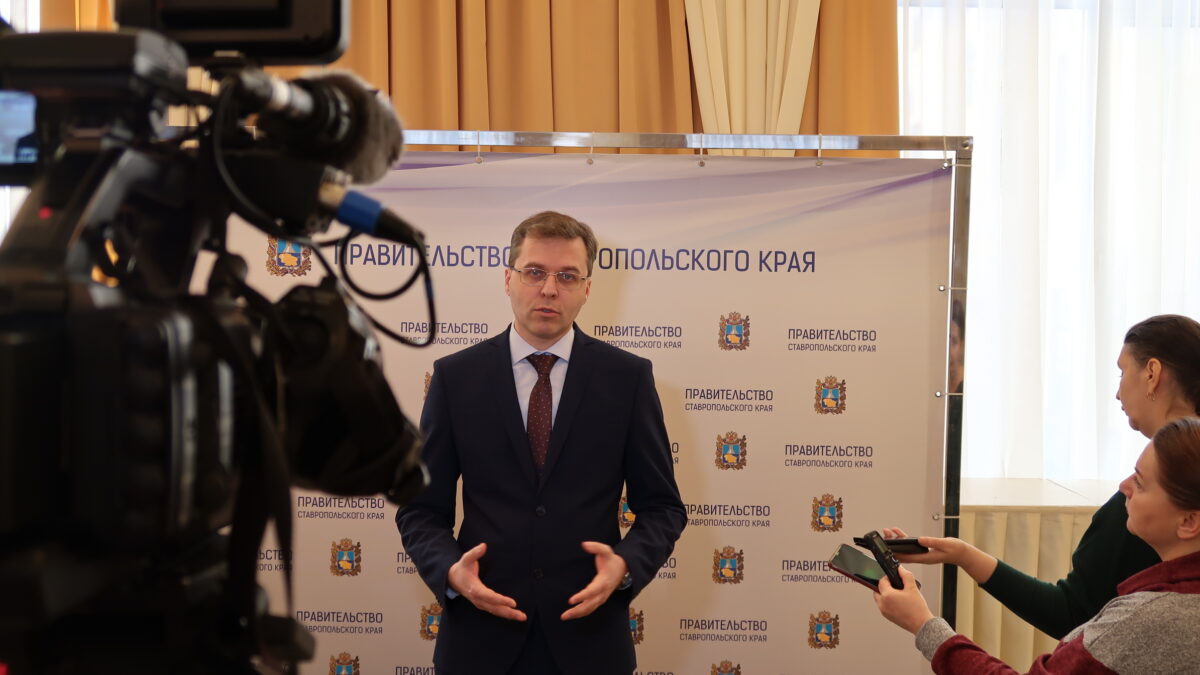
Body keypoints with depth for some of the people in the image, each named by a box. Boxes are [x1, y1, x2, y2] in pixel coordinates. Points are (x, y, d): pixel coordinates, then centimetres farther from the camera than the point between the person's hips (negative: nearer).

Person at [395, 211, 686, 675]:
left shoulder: (628, 377, 0)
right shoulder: (455, 376, 1)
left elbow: (661, 506, 3)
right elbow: (422, 508, 3)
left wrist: (626, 564, -15)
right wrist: (450, 570, -15)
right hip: (481, 637, 0)